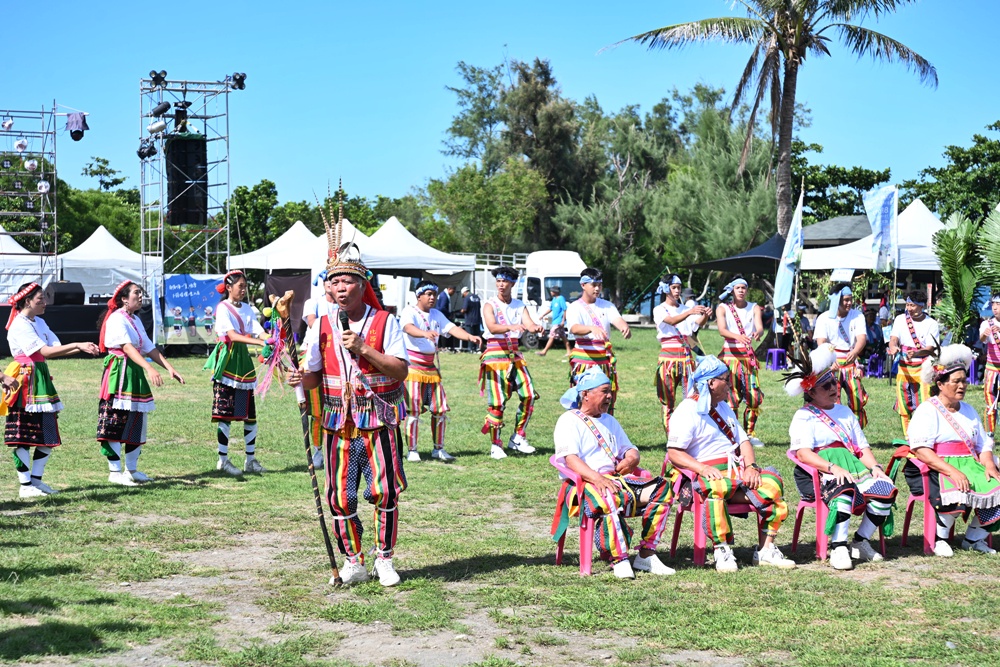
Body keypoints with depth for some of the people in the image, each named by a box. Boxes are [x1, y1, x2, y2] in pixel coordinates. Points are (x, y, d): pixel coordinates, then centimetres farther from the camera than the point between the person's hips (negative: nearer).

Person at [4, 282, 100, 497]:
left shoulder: (39, 323, 15)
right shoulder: (19, 326, -13)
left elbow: (57, 348, 7)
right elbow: (46, 351, -20)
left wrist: (83, 348, -8)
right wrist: (77, 345, -21)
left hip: (42, 379, 9)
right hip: (26, 381, -9)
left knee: (48, 435, 9)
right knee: (22, 437, -3)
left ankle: (36, 480, 18)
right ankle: (25, 485, 2)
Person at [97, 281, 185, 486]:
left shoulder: (135, 320, 17)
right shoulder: (117, 319, -12)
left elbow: (149, 348, 15)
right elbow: (127, 347, -24)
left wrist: (169, 368, 4)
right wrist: (149, 369, -35)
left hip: (135, 374, 10)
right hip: (119, 372, -9)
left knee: (137, 421, 11)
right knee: (116, 421, -6)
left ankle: (131, 469, 18)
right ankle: (115, 472, -1)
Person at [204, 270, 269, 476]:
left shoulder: (246, 308, 14)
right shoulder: (222, 308, -7)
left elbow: (259, 331, 3)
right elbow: (232, 335, -20)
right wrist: (261, 342, -31)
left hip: (243, 359, 7)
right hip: (227, 359, -7)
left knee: (250, 412, 6)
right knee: (225, 413, -5)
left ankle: (251, 459, 13)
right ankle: (223, 460, 1)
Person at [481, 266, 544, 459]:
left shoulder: (519, 305, 10)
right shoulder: (490, 305, -4)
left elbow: (529, 324, -6)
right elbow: (492, 327, -22)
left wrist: (536, 327, -31)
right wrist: (511, 327, -41)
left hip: (515, 355, 5)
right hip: (495, 355, -5)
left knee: (529, 395, -4)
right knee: (497, 402, -6)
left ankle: (517, 438, 9)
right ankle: (495, 445, 4)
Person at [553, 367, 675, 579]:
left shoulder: (609, 421, 28)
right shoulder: (569, 421, 2)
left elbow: (629, 449, 27)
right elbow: (570, 459, -12)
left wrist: (631, 459, -1)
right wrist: (597, 478, -29)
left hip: (617, 478, 8)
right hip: (584, 483, -8)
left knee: (661, 488, -13)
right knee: (610, 498, -41)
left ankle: (646, 555, -15)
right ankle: (619, 561, -38)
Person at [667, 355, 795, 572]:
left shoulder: (723, 408, 26)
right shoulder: (687, 412, -1)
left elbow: (743, 440, 20)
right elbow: (674, 453, -10)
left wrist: (751, 466, 0)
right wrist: (703, 468, -24)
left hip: (736, 471, 7)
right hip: (708, 473, -7)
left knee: (771, 482, -20)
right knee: (714, 488, -41)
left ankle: (766, 549, -14)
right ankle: (722, 549, -31)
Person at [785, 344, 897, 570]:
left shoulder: (845, 412, 25)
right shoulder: (804, 416, 3)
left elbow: (862, 446, 19)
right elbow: (803, 453, -13)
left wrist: (875, 466, -2)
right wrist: (833, 468, -27)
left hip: (852, 466, 6)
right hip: (817, 473, -6)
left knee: (885, 489, -19)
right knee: (843, 489, -38)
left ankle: (861, 542, -6)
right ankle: (838, 548, -31)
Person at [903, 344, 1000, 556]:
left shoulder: (968, 410, 22)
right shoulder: (927, 411, -3)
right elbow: (921, 450, -15)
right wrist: (952, 471, -26)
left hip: (969, 466, 7)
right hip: (933, 470, -7)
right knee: (957, 493, -36)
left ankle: (974, 538, 0)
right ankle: (939, 538, -10)